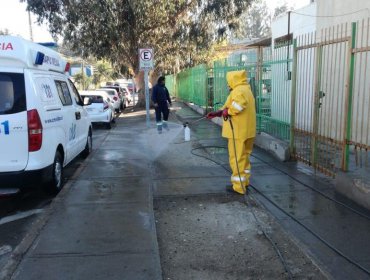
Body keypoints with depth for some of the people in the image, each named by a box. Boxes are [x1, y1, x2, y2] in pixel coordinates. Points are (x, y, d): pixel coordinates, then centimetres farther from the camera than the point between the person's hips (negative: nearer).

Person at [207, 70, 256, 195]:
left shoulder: (239, 90, -16)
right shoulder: (246, 90, 18)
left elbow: (238, 105, -36)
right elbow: (230, 106, 17)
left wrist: (227, 112, -19)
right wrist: (217, 112, 11)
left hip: (238, 131, -10)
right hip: (247, 131, 10)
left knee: (236, 158, -2)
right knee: (244, 156, 20)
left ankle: (238, 186, 4)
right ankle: (244, 181, 31)